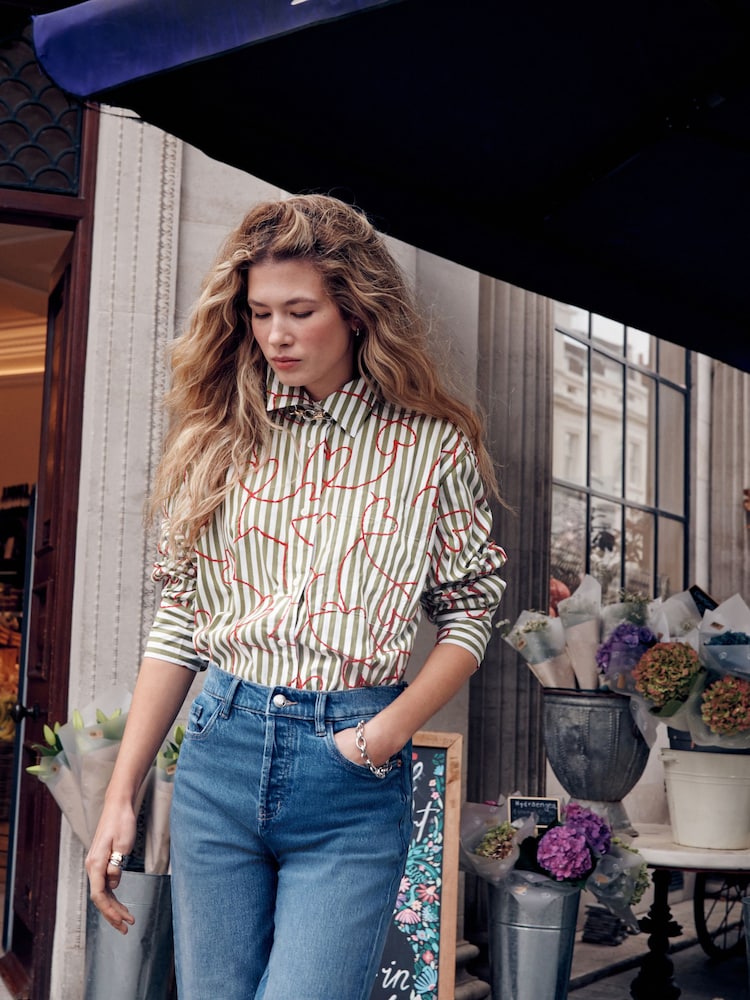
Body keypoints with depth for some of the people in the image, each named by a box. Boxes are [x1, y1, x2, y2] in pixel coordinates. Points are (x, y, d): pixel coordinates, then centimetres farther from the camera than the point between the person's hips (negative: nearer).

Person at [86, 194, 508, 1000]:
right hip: (221, 752, 3)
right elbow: (176, 625, 7)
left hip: (353, 783, -2)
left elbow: (469, 612, 5)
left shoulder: (435, 447, -1)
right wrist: (120, 797, 5)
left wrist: (393, 727, -11)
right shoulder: (219, 440, 6)